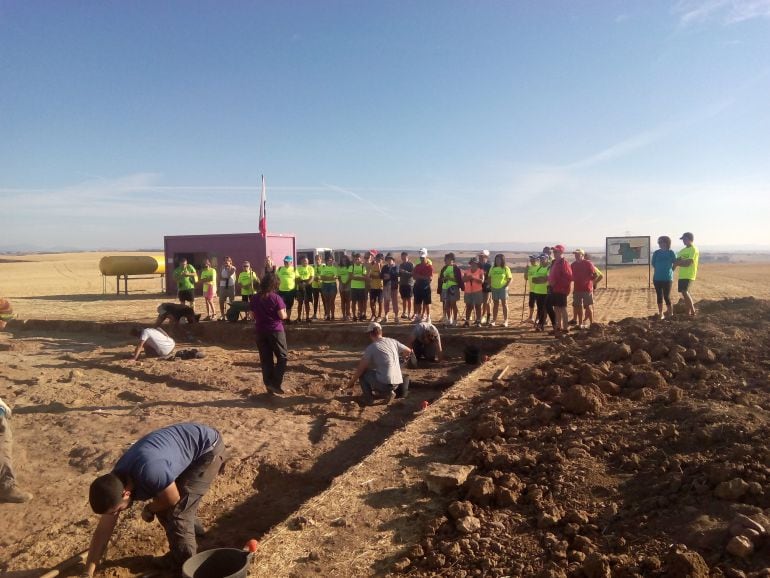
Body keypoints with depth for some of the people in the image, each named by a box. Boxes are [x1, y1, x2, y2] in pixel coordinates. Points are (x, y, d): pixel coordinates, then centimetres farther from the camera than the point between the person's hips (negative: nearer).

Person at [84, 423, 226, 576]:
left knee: (177, 510, -8)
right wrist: (87, 573, 2)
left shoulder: (149, 472, -37)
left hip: (208, 447, -8)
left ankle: (184, 566, 12)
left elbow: (173, 500, -18)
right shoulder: (115, 482, -9)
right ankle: (192, 527, 38)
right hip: (187, 449, 8)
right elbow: (103, 530, 1)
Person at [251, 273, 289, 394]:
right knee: (282, 356, 6)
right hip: (275, 330, -5)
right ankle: (276, 383, -4)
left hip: (260, 331, 5)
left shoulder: (255, 298, 3)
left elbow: (253, 314, 10)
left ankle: (269, 384, 15)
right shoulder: (276, 298, -12)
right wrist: (286, 315, 6)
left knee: (265, 359, 11)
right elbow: (282, 315, -14)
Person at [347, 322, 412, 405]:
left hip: (384, 384, -6)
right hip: (397, 383, 6)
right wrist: (399, 357, 37)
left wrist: (352, 381, 14)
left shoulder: (371, 348, -7)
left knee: (362, 373, 11)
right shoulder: (392, 341, 5)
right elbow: (408, 351, 17)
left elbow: (360, 369, -2)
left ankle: (368, 399, 7)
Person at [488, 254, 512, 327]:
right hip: (494, 288, 4)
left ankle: (505, 321, 8)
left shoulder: (506, 268, -4)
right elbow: (490, 278, 11)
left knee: (504, 304, 2)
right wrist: (490, 285, -2)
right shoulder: (492, 268, 6)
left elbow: (510, 279, -4)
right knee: (495, 304, 9)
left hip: (503, 288, -3)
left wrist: (506, 286, -14)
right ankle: (494, 320, 14)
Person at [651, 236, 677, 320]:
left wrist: (669, 271, 4)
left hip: (667, 278, -3)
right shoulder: (656, 253, 2)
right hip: (657, 278, 3)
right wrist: (659, 270, 4)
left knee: (666, 296, 0)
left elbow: (675, 264, 3)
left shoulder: (671, 253, -4)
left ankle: (670, 312, 19)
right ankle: (660, 313, 16)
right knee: (659, 296, 7)